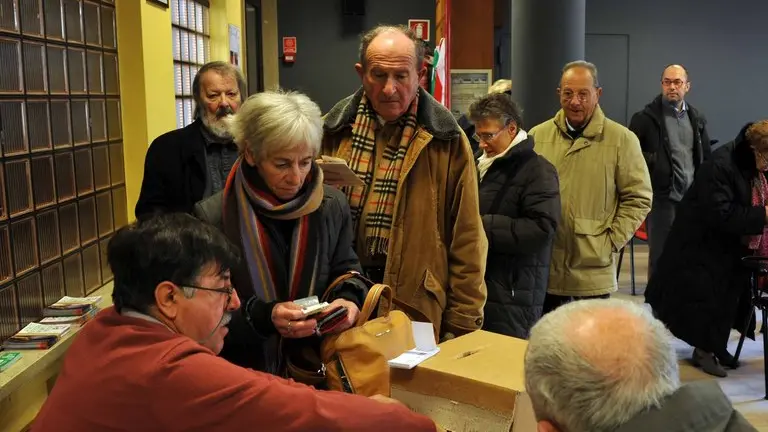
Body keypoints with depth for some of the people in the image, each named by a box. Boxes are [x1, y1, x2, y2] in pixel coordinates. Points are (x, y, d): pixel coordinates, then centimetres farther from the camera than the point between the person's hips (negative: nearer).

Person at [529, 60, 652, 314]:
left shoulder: (621, 139, -2)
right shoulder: (538, 136, 5)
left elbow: (638, 198, 0)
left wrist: (611, 241, -7)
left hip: (594, 271, -2)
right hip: (543, 268, 2)